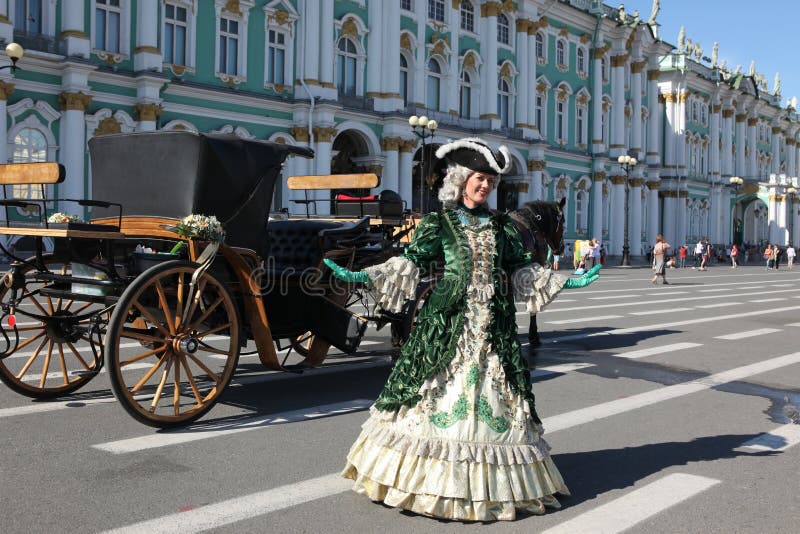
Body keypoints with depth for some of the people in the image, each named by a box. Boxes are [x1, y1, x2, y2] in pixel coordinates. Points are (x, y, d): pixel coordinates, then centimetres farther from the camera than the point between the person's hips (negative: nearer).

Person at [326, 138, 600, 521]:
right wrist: (362, 277, -16)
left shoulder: (501, 226, 12)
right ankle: (437, 475, 10)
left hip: (493, 327, 3)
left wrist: (565, 283, 14)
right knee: (440, 394, -2)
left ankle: (492, 481, 15)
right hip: (448, 322, -3)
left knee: (492, 396, 5)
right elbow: (411, 263, -5)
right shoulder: (439, 223, 2)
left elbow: (522, 270, 16)